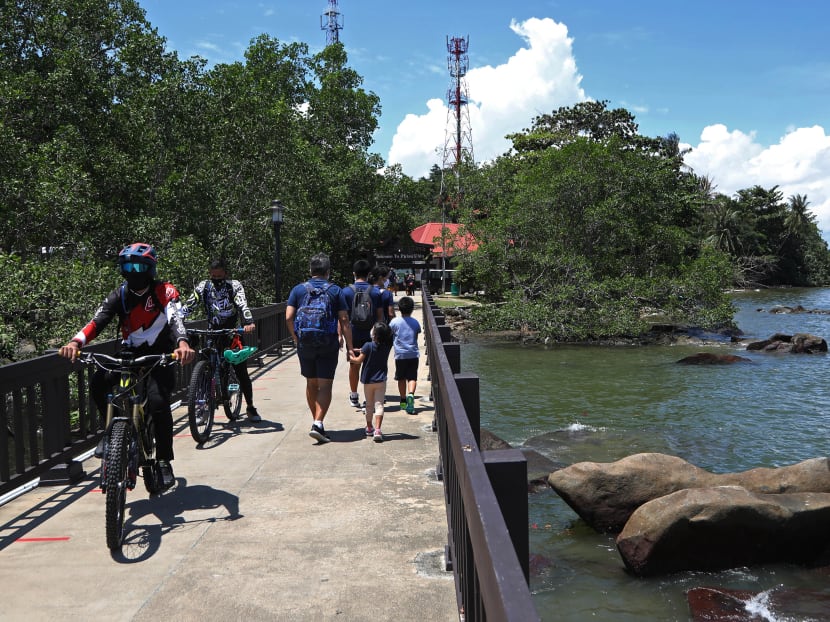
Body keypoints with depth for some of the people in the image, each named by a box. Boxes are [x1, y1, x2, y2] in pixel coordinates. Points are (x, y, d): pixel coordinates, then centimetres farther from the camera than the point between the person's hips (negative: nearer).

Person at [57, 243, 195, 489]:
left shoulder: (164, 291, -10)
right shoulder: (119, 295, 1)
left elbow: (174, 318, -28)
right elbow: (98, 321, -13)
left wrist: (183, 344, -50)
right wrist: (75, 342, -33)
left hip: (160, 356, -4)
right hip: (130, 355, 4)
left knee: (158, 401, -27)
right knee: (97, 383, -23)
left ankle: (164, 462, -10)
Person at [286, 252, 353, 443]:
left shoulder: (298, 289, 5)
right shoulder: (336, 291, 2)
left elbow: (288, 317, -2)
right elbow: (344, 321, -3)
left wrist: (296, 339, 10)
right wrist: (349, 347, 0)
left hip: (305, 343, 2)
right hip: (328, 344, -2)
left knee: (311, 384, 16)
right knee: (325, 386, 1)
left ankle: (317, 422, 26)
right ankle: (318, 424, -12)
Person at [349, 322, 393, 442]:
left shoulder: (368, 346, -13)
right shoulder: (387, 346, -1)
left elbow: (359, 360, -10)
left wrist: (352, 357, 9)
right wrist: (360, 350, 17)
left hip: (368, 380, -1)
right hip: (380, 380, 1)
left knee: (369, 405, 16)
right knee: (379, 404, -4)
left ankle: (369, 428, 31)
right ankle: (377, 430, -19)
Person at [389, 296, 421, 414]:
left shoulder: (394, 322, -3)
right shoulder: (415, 322, 3)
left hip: (400, 354, 0)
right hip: (413, 354, 1)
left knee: (401, 378, 12)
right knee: (412, 377, 0)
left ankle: (403, 401, 19)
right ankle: (410, 394, -27)